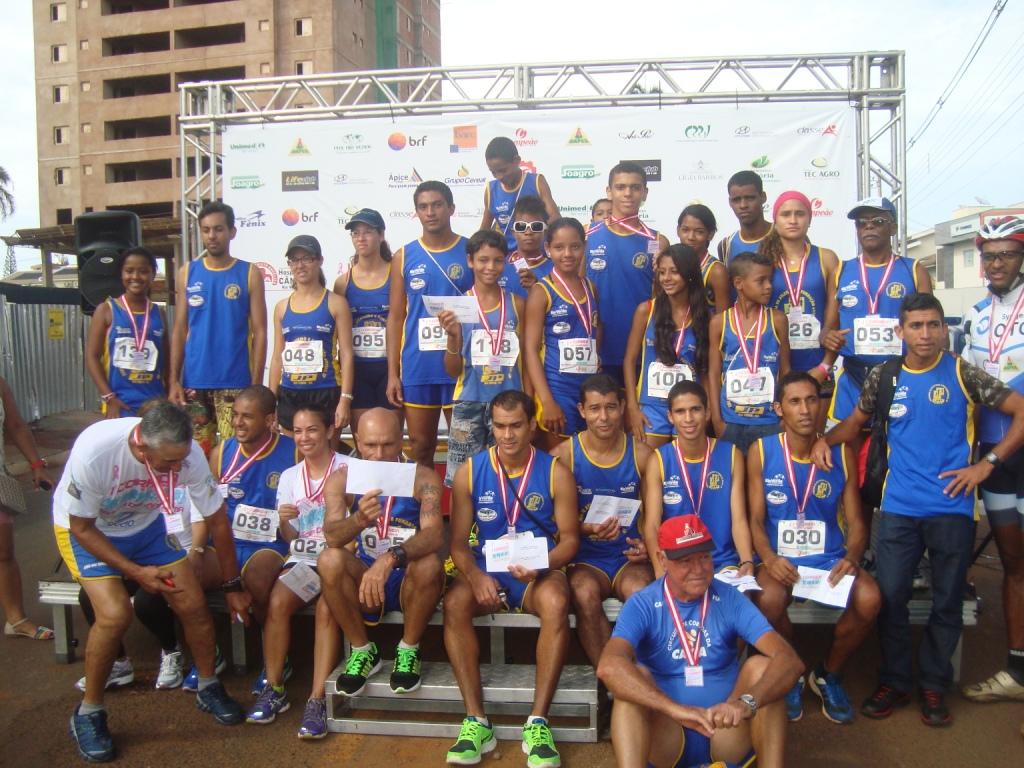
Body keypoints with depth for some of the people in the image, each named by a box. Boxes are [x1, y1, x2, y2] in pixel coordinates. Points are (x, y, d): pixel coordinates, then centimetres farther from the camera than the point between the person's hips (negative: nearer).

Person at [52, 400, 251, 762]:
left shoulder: (188, 453, -28)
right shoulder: (93, 451, -37)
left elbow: (217, 519, -12)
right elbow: (82, 527, -20)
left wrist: (232, 585, -4)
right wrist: (135, 572, -25)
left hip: (146, 525, 3)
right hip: (87, 530, -3)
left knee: (193, 605, -8)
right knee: (115, 613, -23)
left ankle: (208, 688, 19)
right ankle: (89, 713, 1)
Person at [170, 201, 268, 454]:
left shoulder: (249, 274, 2)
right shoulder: (187, 273, 9)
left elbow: (259, 332, -1)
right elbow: (179, 330, 9)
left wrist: (257, 384, -6)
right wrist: (174, 380, 1)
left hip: (235, 383, -2)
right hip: (193, 382, 3)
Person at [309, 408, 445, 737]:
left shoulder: (422, 478, -10)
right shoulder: (342, 480, -5)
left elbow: (435, 534, -27)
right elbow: (332, 536, -22)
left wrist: (392, 557, -44)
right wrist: (360, 518, -45)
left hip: (408, 583, -1)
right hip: (362, 584, 2)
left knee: (429, 565, -33)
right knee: (329, 560, -27)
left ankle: (409, 649, -5)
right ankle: (362, 650, -4)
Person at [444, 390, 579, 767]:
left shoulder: (555, 473, -2)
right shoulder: (470, 472, 2)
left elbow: (569, 537, -1)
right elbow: (458, 541, 1)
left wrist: (542, 566, -21)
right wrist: (475, 575, -19)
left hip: (539, 573, -1)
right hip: (486, 572, 2)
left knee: (556, 602, -35)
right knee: (454, 602, -31)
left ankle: (538, 722, -25)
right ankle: (476, 721, -22)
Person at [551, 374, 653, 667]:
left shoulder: (641, 454, 3)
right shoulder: (563, 455, -2)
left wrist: (648, 545, -10)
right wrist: (588, 529, -20)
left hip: (629, 557, 1)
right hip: (585, 559, -1)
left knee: (640, 592, -32)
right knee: (585, 594, -34)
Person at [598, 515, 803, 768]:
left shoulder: (729, 599, -4)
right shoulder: (642, 605, -9)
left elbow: (788, 659, -17)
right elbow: (609, 666, -28)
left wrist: (748, 701, -37)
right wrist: (676, 708, -41)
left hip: (726, 733, 2)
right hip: (665, 736, -1)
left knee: (760, 666, -20)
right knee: (636, 675, -27)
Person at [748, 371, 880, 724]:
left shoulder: (841, 453, 2)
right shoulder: (761, 451, -2)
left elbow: (856, 521, 4)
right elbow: (756, 519, -1)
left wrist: (851, 557, -16)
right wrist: (769, 559, -20)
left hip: (830, 558, 2)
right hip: (779, 558, -2)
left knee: (869, 599, -28)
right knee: (769, 599, -34)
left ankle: (828, 674, 5)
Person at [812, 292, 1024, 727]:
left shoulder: (962, 374, -1)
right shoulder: (883, 376, 6)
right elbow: (856, 422, 16)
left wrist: (988, 463, -6)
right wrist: (825, 439, -4)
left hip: (952, 508, -1)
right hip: (899, 508, 2)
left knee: (947, 602, 8)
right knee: (888, 596, 2)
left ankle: (933, 685, 25)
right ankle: (894, 682, 20)